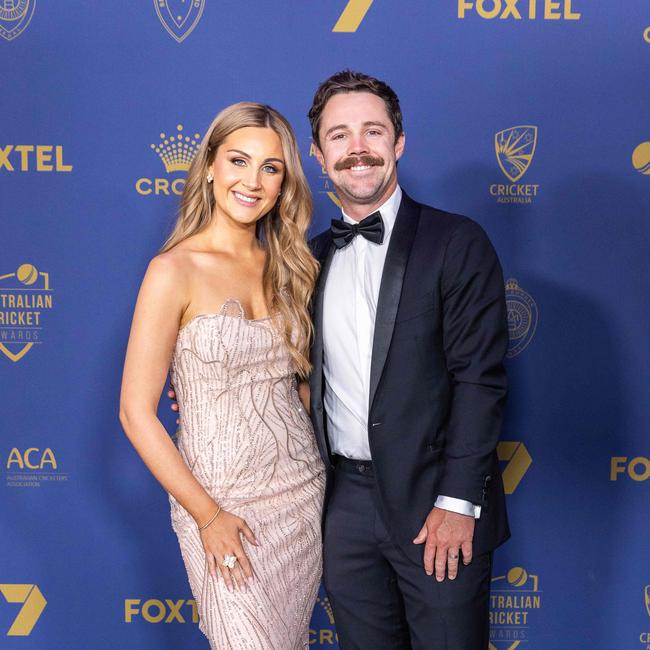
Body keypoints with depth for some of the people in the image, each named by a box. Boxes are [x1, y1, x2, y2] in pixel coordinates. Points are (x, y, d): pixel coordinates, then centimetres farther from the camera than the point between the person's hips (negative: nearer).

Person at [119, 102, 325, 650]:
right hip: (222, 503, -5)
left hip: (303, 491, 5)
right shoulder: (175, 271, -12)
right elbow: (136, 413, -12)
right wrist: (207, 516, -12)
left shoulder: (287, 266, 4)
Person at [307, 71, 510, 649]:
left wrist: (458, 501, -15)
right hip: (345, 501, 5)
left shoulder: (456, 243, -6)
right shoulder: (315, 255, 10)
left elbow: (479, 378, -11)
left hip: (432, 502, -4)